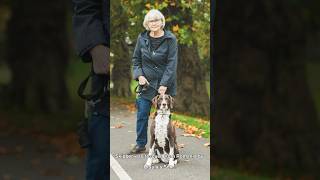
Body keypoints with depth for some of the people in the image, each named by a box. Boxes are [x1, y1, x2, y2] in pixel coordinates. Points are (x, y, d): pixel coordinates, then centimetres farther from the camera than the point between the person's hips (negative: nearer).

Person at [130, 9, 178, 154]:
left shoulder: (170, 39, -8)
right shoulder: (142, 38, 2)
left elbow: (172, 63, -11)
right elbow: (136, 59, 11)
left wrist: (164, 84, -17)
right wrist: (139, 75, -5)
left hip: (165, 84, -3)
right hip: (147, 82, 3)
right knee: (142, 114, 2)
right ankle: (140, 144, 13)